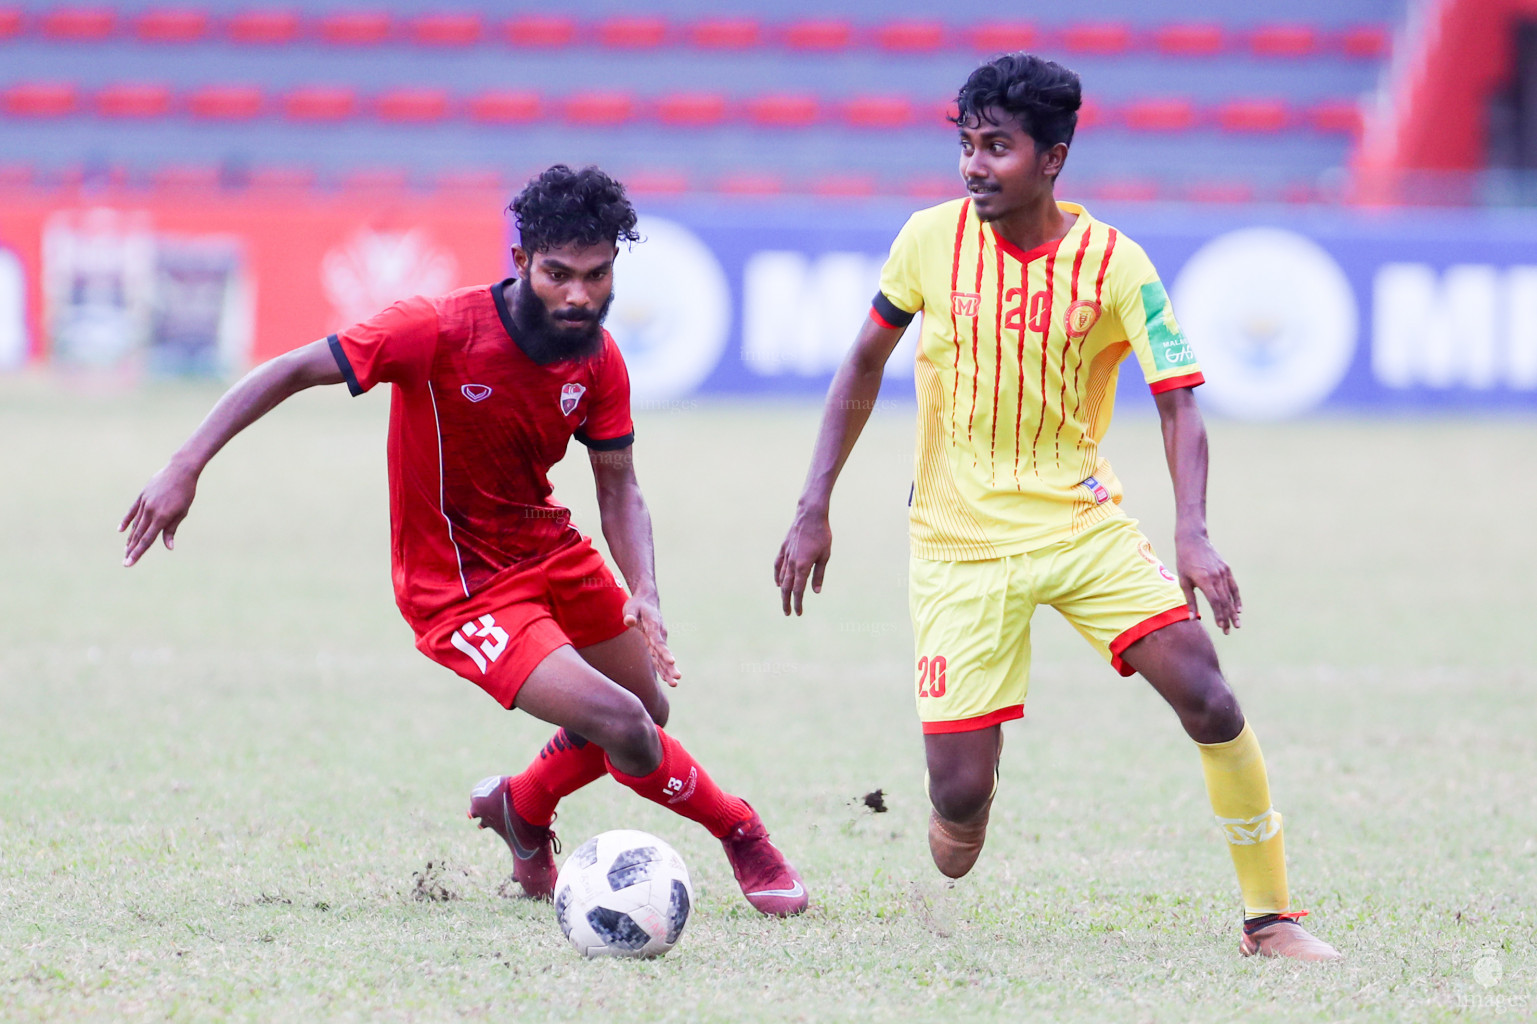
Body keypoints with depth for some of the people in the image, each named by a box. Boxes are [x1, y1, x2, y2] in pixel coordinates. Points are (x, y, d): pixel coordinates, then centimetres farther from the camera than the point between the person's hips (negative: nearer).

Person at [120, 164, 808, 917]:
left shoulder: (598, 359, -8)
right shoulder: (441, 331, -27)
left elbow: (618, 487, -1)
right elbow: (291, 371, -23)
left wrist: (644, 592, -19)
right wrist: (185, 467, -29)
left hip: (549, 548, 7)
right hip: (461, 591, -7)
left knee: (649, 709, 19)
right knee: (620, 726, -19)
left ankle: (521, 810, 46)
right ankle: (740, 834, 9)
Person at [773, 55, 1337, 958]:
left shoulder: (1115, 265, -11)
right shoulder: (933, 239, -6)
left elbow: (1179, 403, -14)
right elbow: (865, 368, 7)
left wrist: (1193, 536, -31)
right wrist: (814, 510, 2)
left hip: (1083, 524, 0)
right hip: (958, 542, 0)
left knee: (1206, 695, -18)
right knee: (961, 797, -9)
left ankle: (1270, 917, -2)